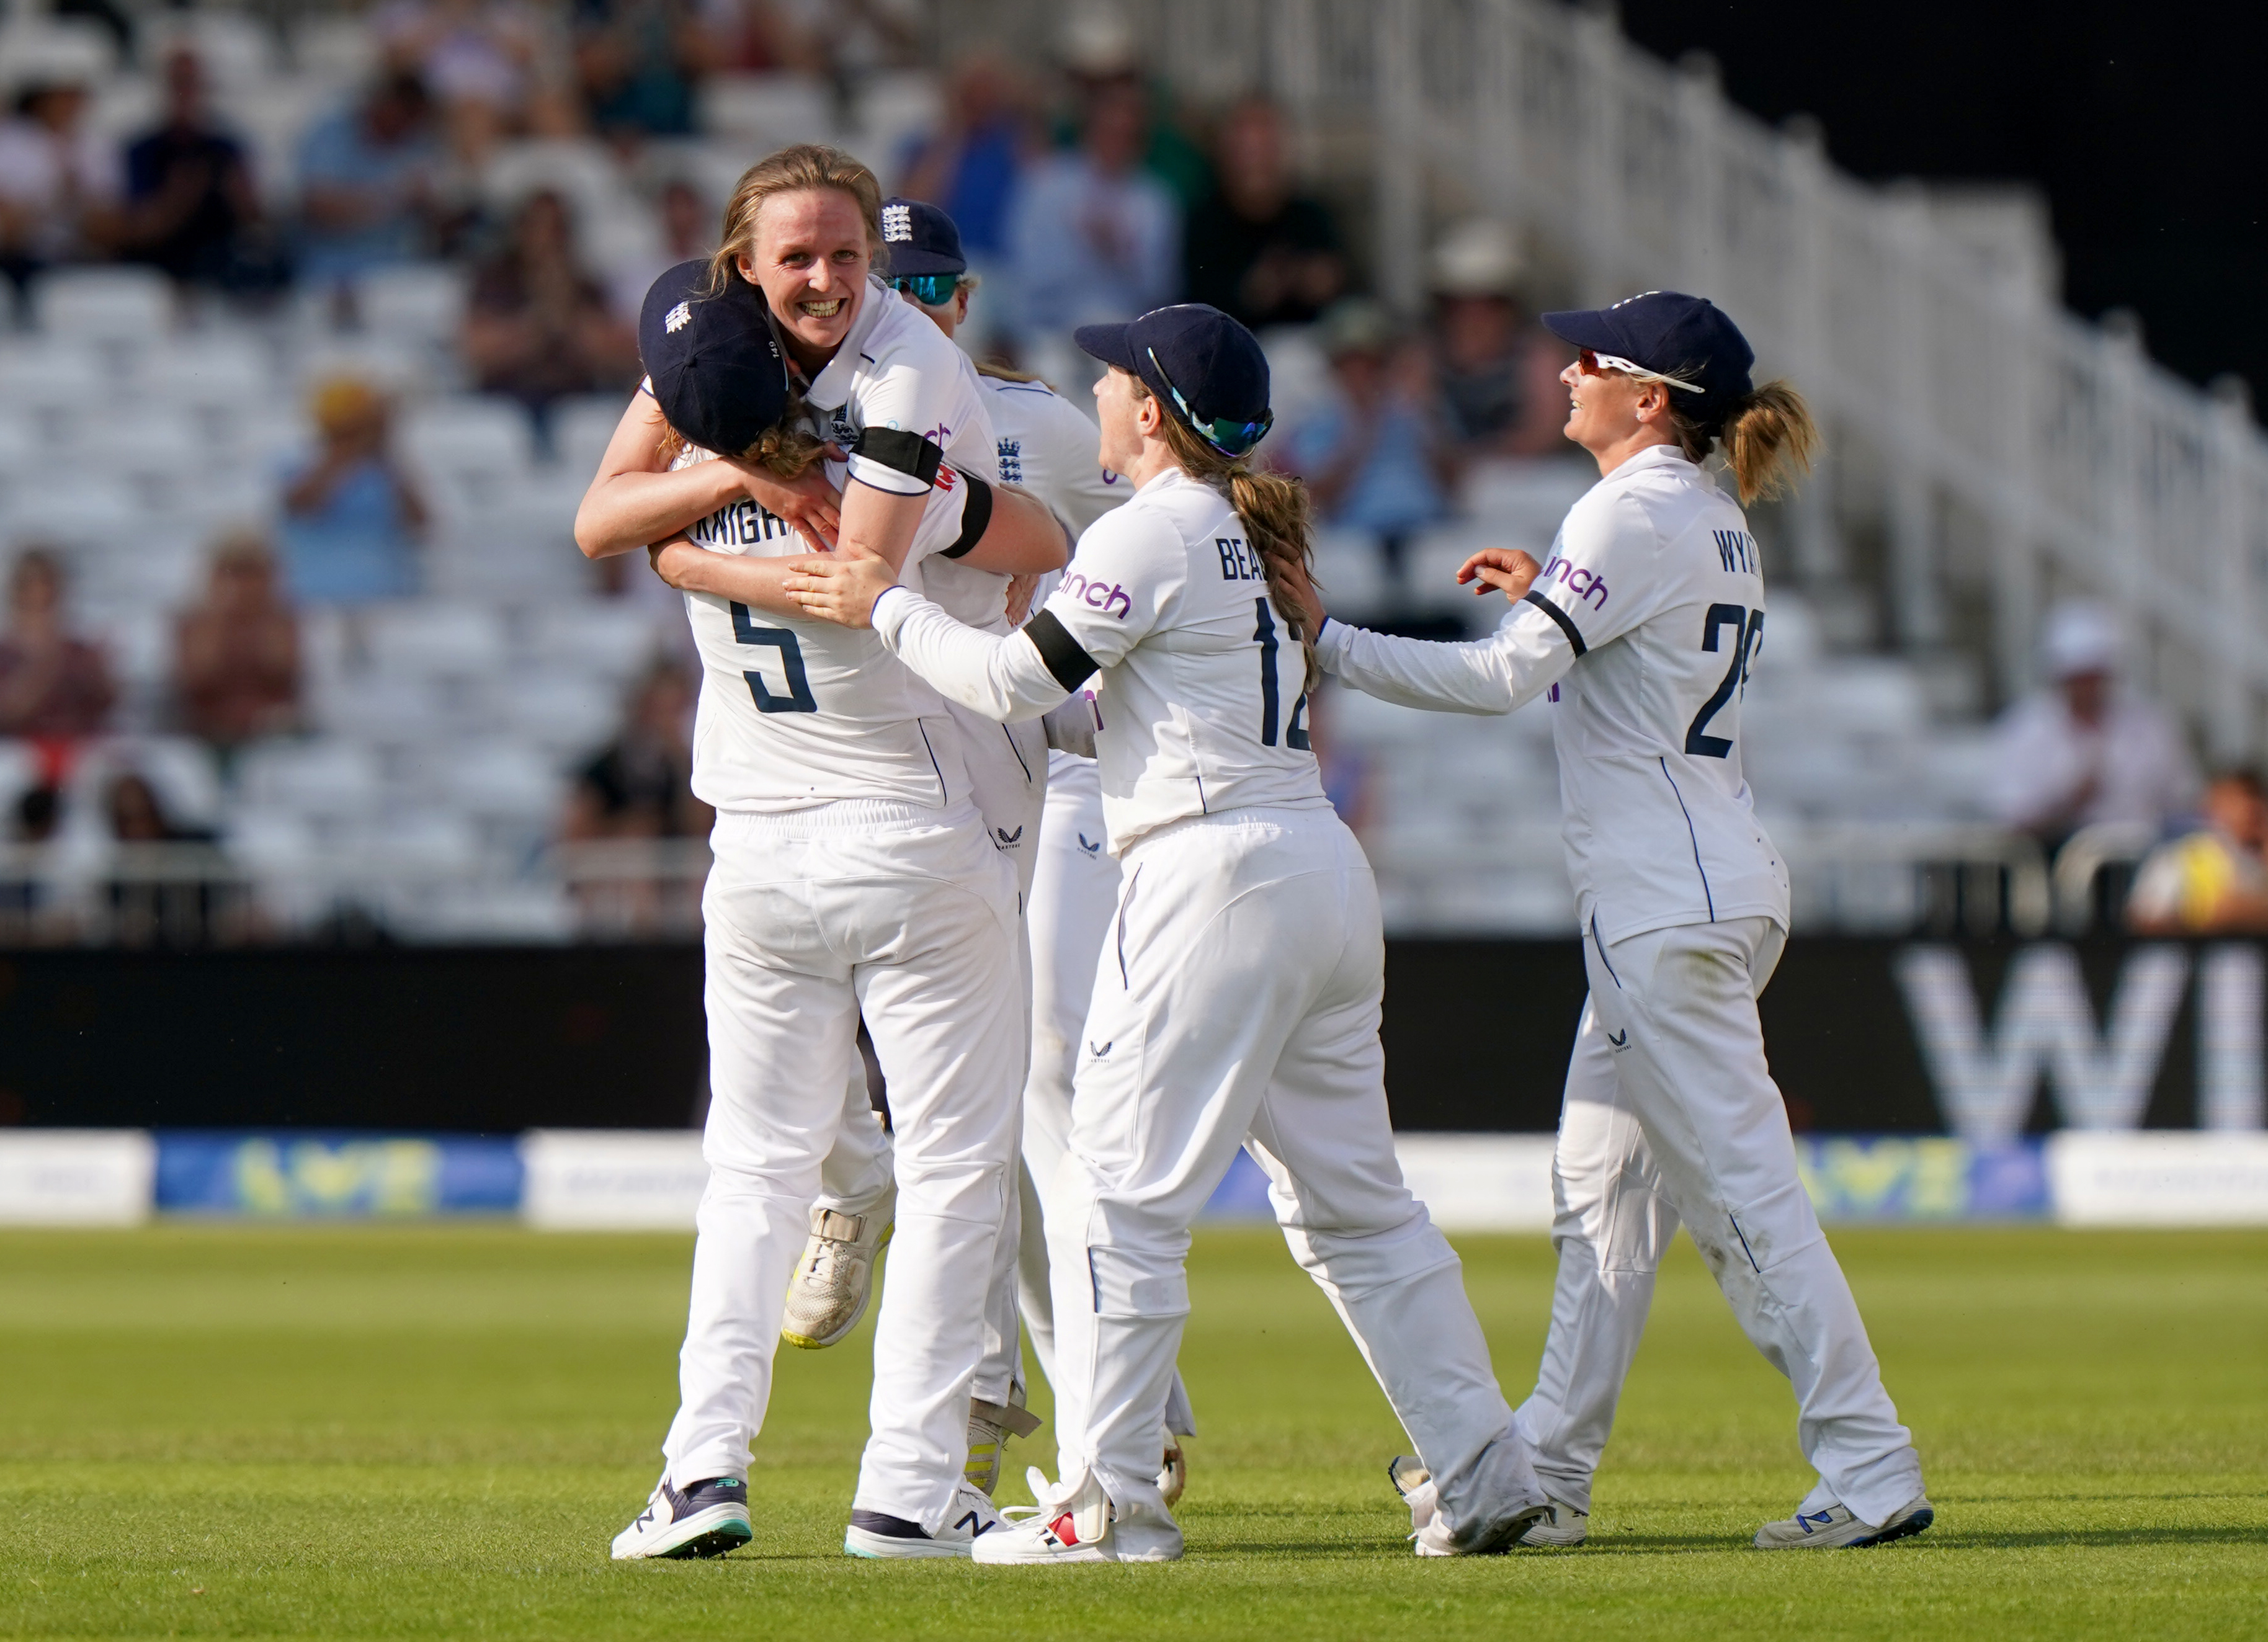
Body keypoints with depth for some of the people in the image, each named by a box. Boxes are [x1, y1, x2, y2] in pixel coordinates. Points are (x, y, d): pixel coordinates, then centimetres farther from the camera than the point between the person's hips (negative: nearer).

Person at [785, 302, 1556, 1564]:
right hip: (1327, 871, 9)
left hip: (1216, 873, -9)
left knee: (1119, 1195, -5)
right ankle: (1484, 1478, 11)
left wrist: (887, 606, 4)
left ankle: (1108, 1501, -5)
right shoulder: (1257, 535, 19)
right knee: (1353, 1200, 13)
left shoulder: (1153, 534, -8)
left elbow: (1015, 678, -8)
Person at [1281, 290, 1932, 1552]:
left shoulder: (1632, 514, -13)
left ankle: (1872, 1471, -11)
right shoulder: (1717, 525, 15)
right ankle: (1550, 1477, 17)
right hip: (1723, 889, 10)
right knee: (1603, 1185, 13)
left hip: (1669, 903, -10)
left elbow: (1503, 679, -19)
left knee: (1742, 1186, -10)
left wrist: (1328, 643, -14)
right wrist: (1548, 594, 21)